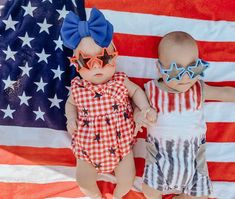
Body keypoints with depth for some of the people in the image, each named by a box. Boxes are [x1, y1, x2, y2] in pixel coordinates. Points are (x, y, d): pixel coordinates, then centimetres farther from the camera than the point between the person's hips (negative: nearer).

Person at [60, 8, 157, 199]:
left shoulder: (120, 81, -15)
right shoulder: (78, 88, -13)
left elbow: (136, 91, 2)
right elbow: (71, 103, 6)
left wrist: (145, 108, -12)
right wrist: (71, 119, -11)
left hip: (120, 144, 0)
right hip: (88, 147, 1)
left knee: (127, 180, 10)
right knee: (84, 182, 13)